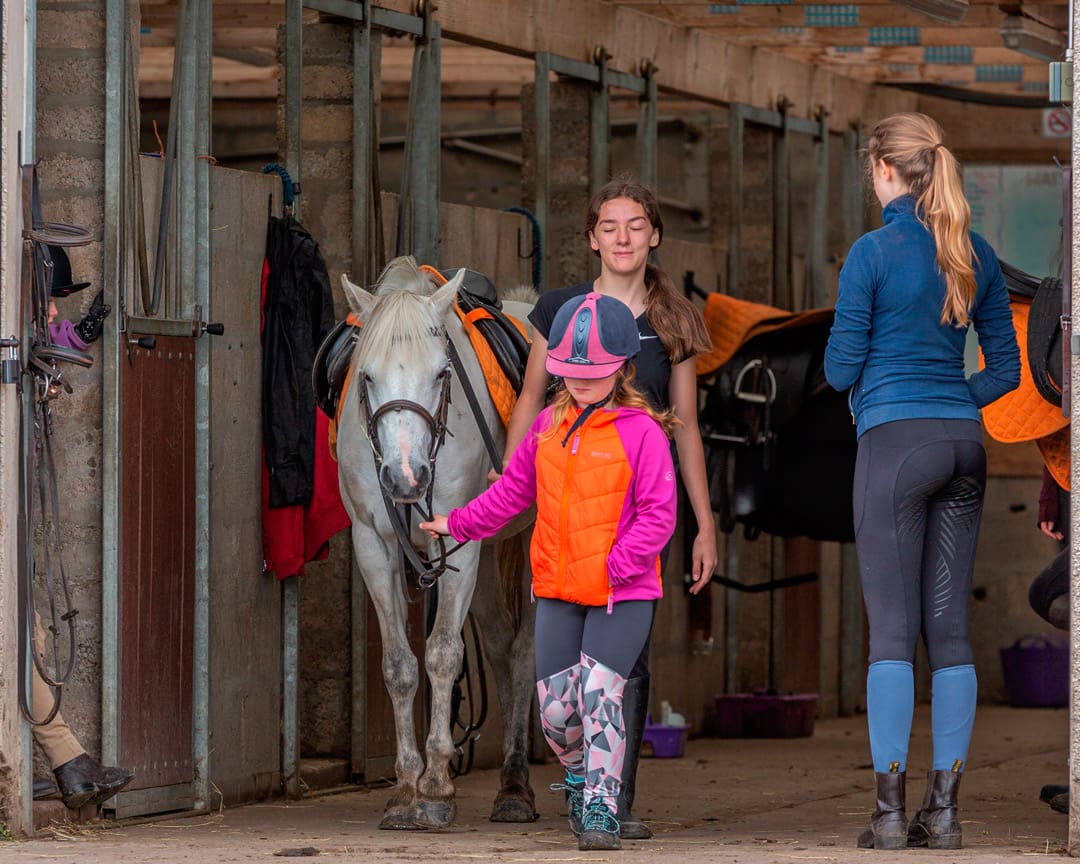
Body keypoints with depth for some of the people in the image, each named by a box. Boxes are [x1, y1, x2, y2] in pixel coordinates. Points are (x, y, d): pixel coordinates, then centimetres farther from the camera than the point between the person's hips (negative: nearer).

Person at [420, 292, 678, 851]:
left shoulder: (641, 432, -10)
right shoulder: (550, 425, 8)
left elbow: (659, 515, -12)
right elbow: (513, 490, 20)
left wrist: (615, 565, -20)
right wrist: (458, 524, 20)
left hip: (624, 593, -5)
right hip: (557, 590, 5)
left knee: (599, 690, -17)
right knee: (556, 708, 3)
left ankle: (601, 809, -11)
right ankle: (581, 777, 32)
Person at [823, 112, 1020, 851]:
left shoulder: (874, 252, -8)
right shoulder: (977, 255, 8)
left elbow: (841, 368, -5)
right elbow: (1007, 369, 11)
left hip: (894, 439, -5)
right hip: (965, 443, 5)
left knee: (892, 629, -4)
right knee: (951, 629, 6)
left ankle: (891, 809, -7)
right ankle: (945, 809, 5)